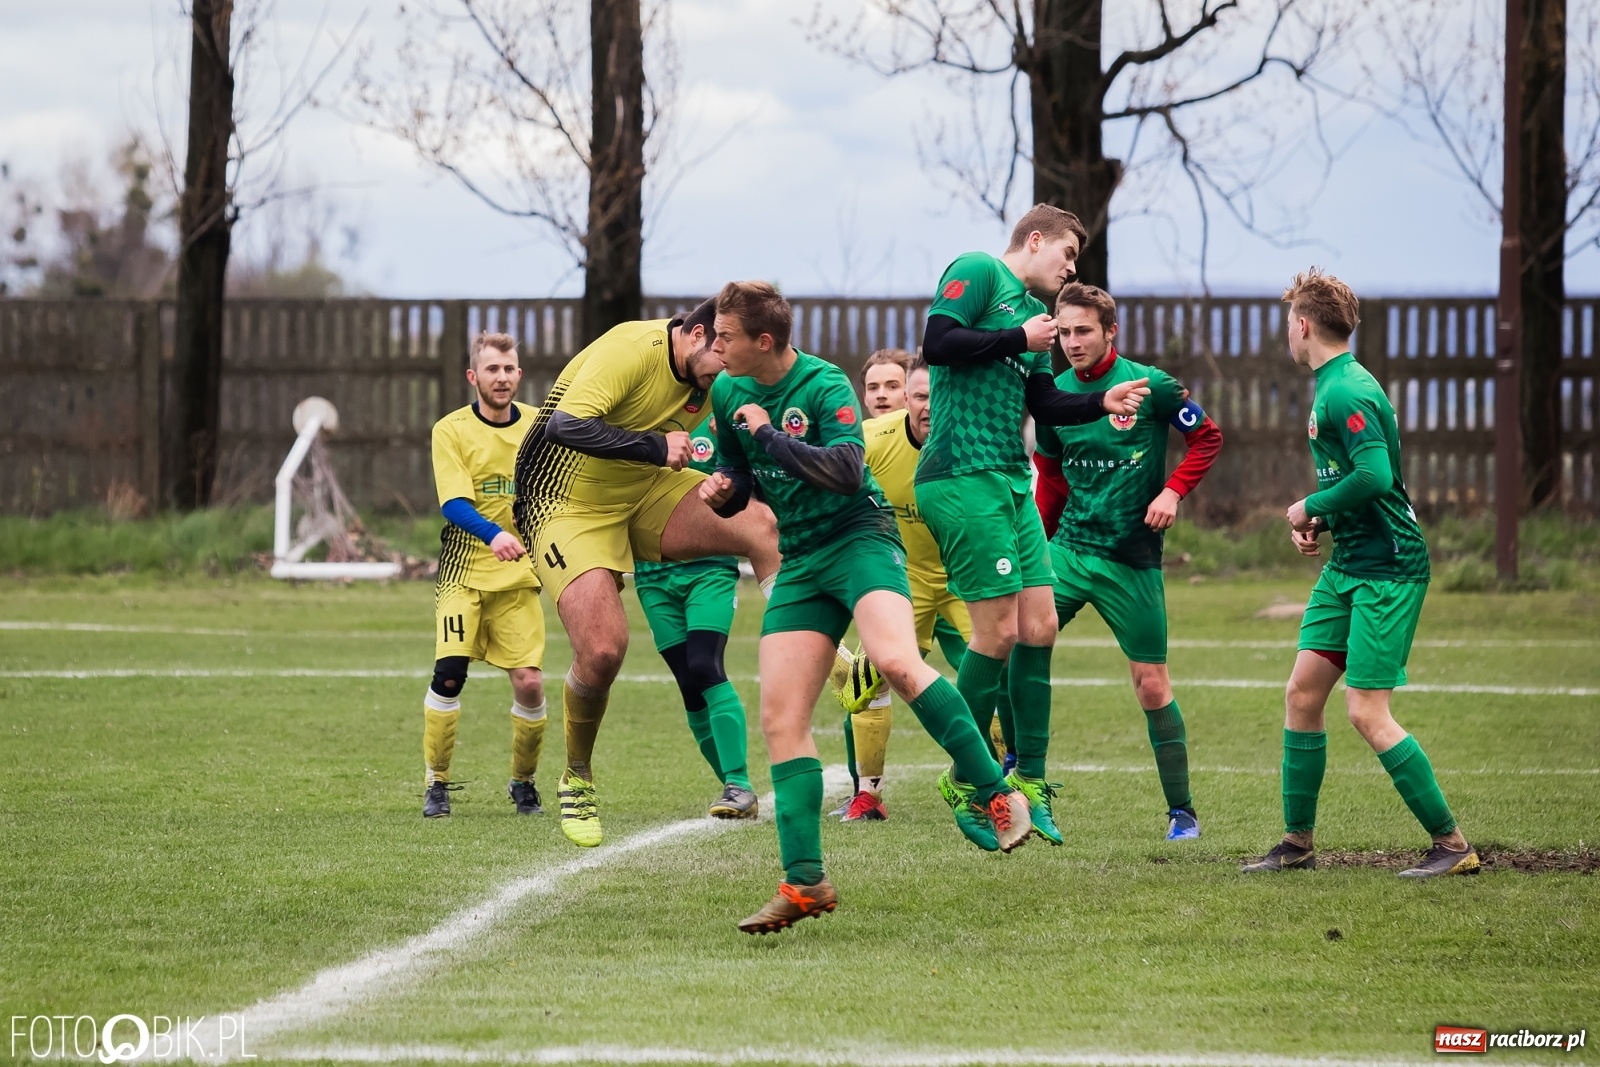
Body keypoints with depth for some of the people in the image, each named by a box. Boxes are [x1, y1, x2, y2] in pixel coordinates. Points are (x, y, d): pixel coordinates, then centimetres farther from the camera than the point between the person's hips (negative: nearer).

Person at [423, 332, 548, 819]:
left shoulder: (538, 425, 5)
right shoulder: (451, 431, -5)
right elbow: (453, 503, -17)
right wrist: (493, 534, -35)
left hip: (518, 574, 2)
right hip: (464, 570, -2)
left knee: (529, 683, -7)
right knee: (449, 672, -16)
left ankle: (523, 783, 15)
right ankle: (436, 783, -2)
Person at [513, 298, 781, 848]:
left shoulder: (711, 376, -2)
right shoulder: (631, 349, -26)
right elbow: (565, 426, -36)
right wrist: (656, 446, -37)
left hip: (647, 493, 7)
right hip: (570, 505, -7)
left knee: (761, 524, -17)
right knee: (603, 649, -20)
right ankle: (577, 779, 7)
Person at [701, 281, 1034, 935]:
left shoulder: (825, 387, -14)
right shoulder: (728, 393, 8)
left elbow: (846, 471, -28)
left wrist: (767, 433, -22)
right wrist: (724, 491, -2)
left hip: (858, 538, -7)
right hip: (800, 562, 7)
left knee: (895, 661, -33)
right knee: (780, 718, -4)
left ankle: (996, 795, -22)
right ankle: (804, 883, -1)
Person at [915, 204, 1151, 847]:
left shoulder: (1030, 312, 24)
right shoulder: (978, 273, -2)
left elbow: (1046, 407, 23)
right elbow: (937, 343, -16)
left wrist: (1103, 402, 9)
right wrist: (1021, 340, -9)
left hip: (1012, 482, 9)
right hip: (963, 475, -9)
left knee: (1039, 626, 6)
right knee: (999, 629, -10)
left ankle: (1029, 778, 14)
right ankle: (966, 782, 2)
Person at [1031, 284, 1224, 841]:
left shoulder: (1150, 386, -8)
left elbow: (1207, 438, 2)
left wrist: (1173, 491, -12)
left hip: (1131, 559, -3)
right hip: (1068, 548, 3)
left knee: (1152, 685, 1)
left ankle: (1182, 810, 12)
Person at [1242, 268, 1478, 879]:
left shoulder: (1347, 393, -18)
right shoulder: (1332, 388, 15)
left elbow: (1375, 475, -30)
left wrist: (1311, 508, -15)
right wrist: (1321, 523, 8)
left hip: (1388, 570, -10)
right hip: (1348, 565, 10)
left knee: (1367, 713, -11)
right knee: (1302, 692, 8)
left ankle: (1452, 845, -3)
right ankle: (1298, 844, 15)